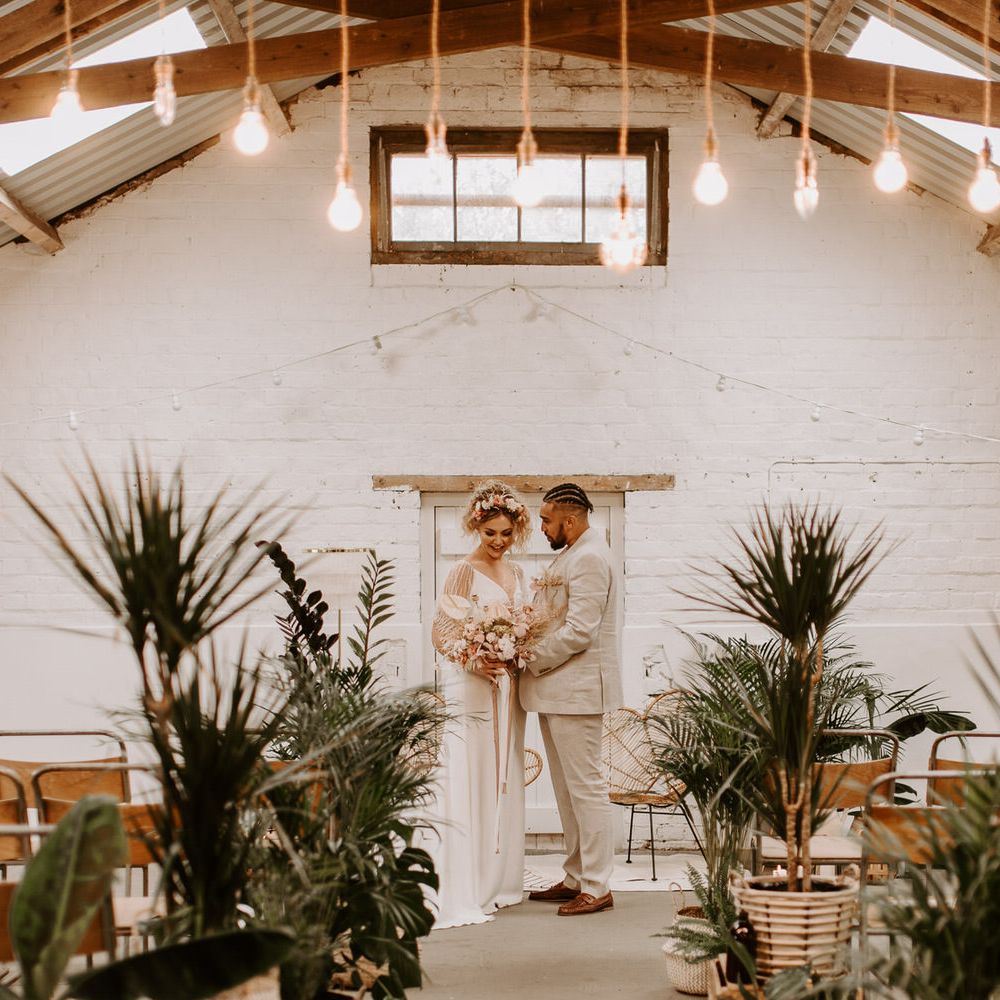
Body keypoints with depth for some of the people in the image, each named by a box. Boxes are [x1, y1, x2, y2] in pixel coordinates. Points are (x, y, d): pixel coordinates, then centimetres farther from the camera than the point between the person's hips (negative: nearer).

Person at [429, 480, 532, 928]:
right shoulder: (464, 571, -8)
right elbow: (441, 634, -10)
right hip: (471, 689, -7)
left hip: (508, 688, 7)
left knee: (503, 785, 11)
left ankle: (498, 882, 20)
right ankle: (462, 893, -6)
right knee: (468, 785, -8)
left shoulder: (516, 572, 13)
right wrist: (475, 663, -24)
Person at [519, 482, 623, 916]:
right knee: (567, 790, 14)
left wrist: (530, 659, -13)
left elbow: (579, 632, -21)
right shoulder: (569, 555, 18)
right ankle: (575, 878, 21)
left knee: (586, 786, -6)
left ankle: (597, 887, -2)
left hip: (578, 688, -11)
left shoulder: (589, 558, -15)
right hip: (557, 689, 11)